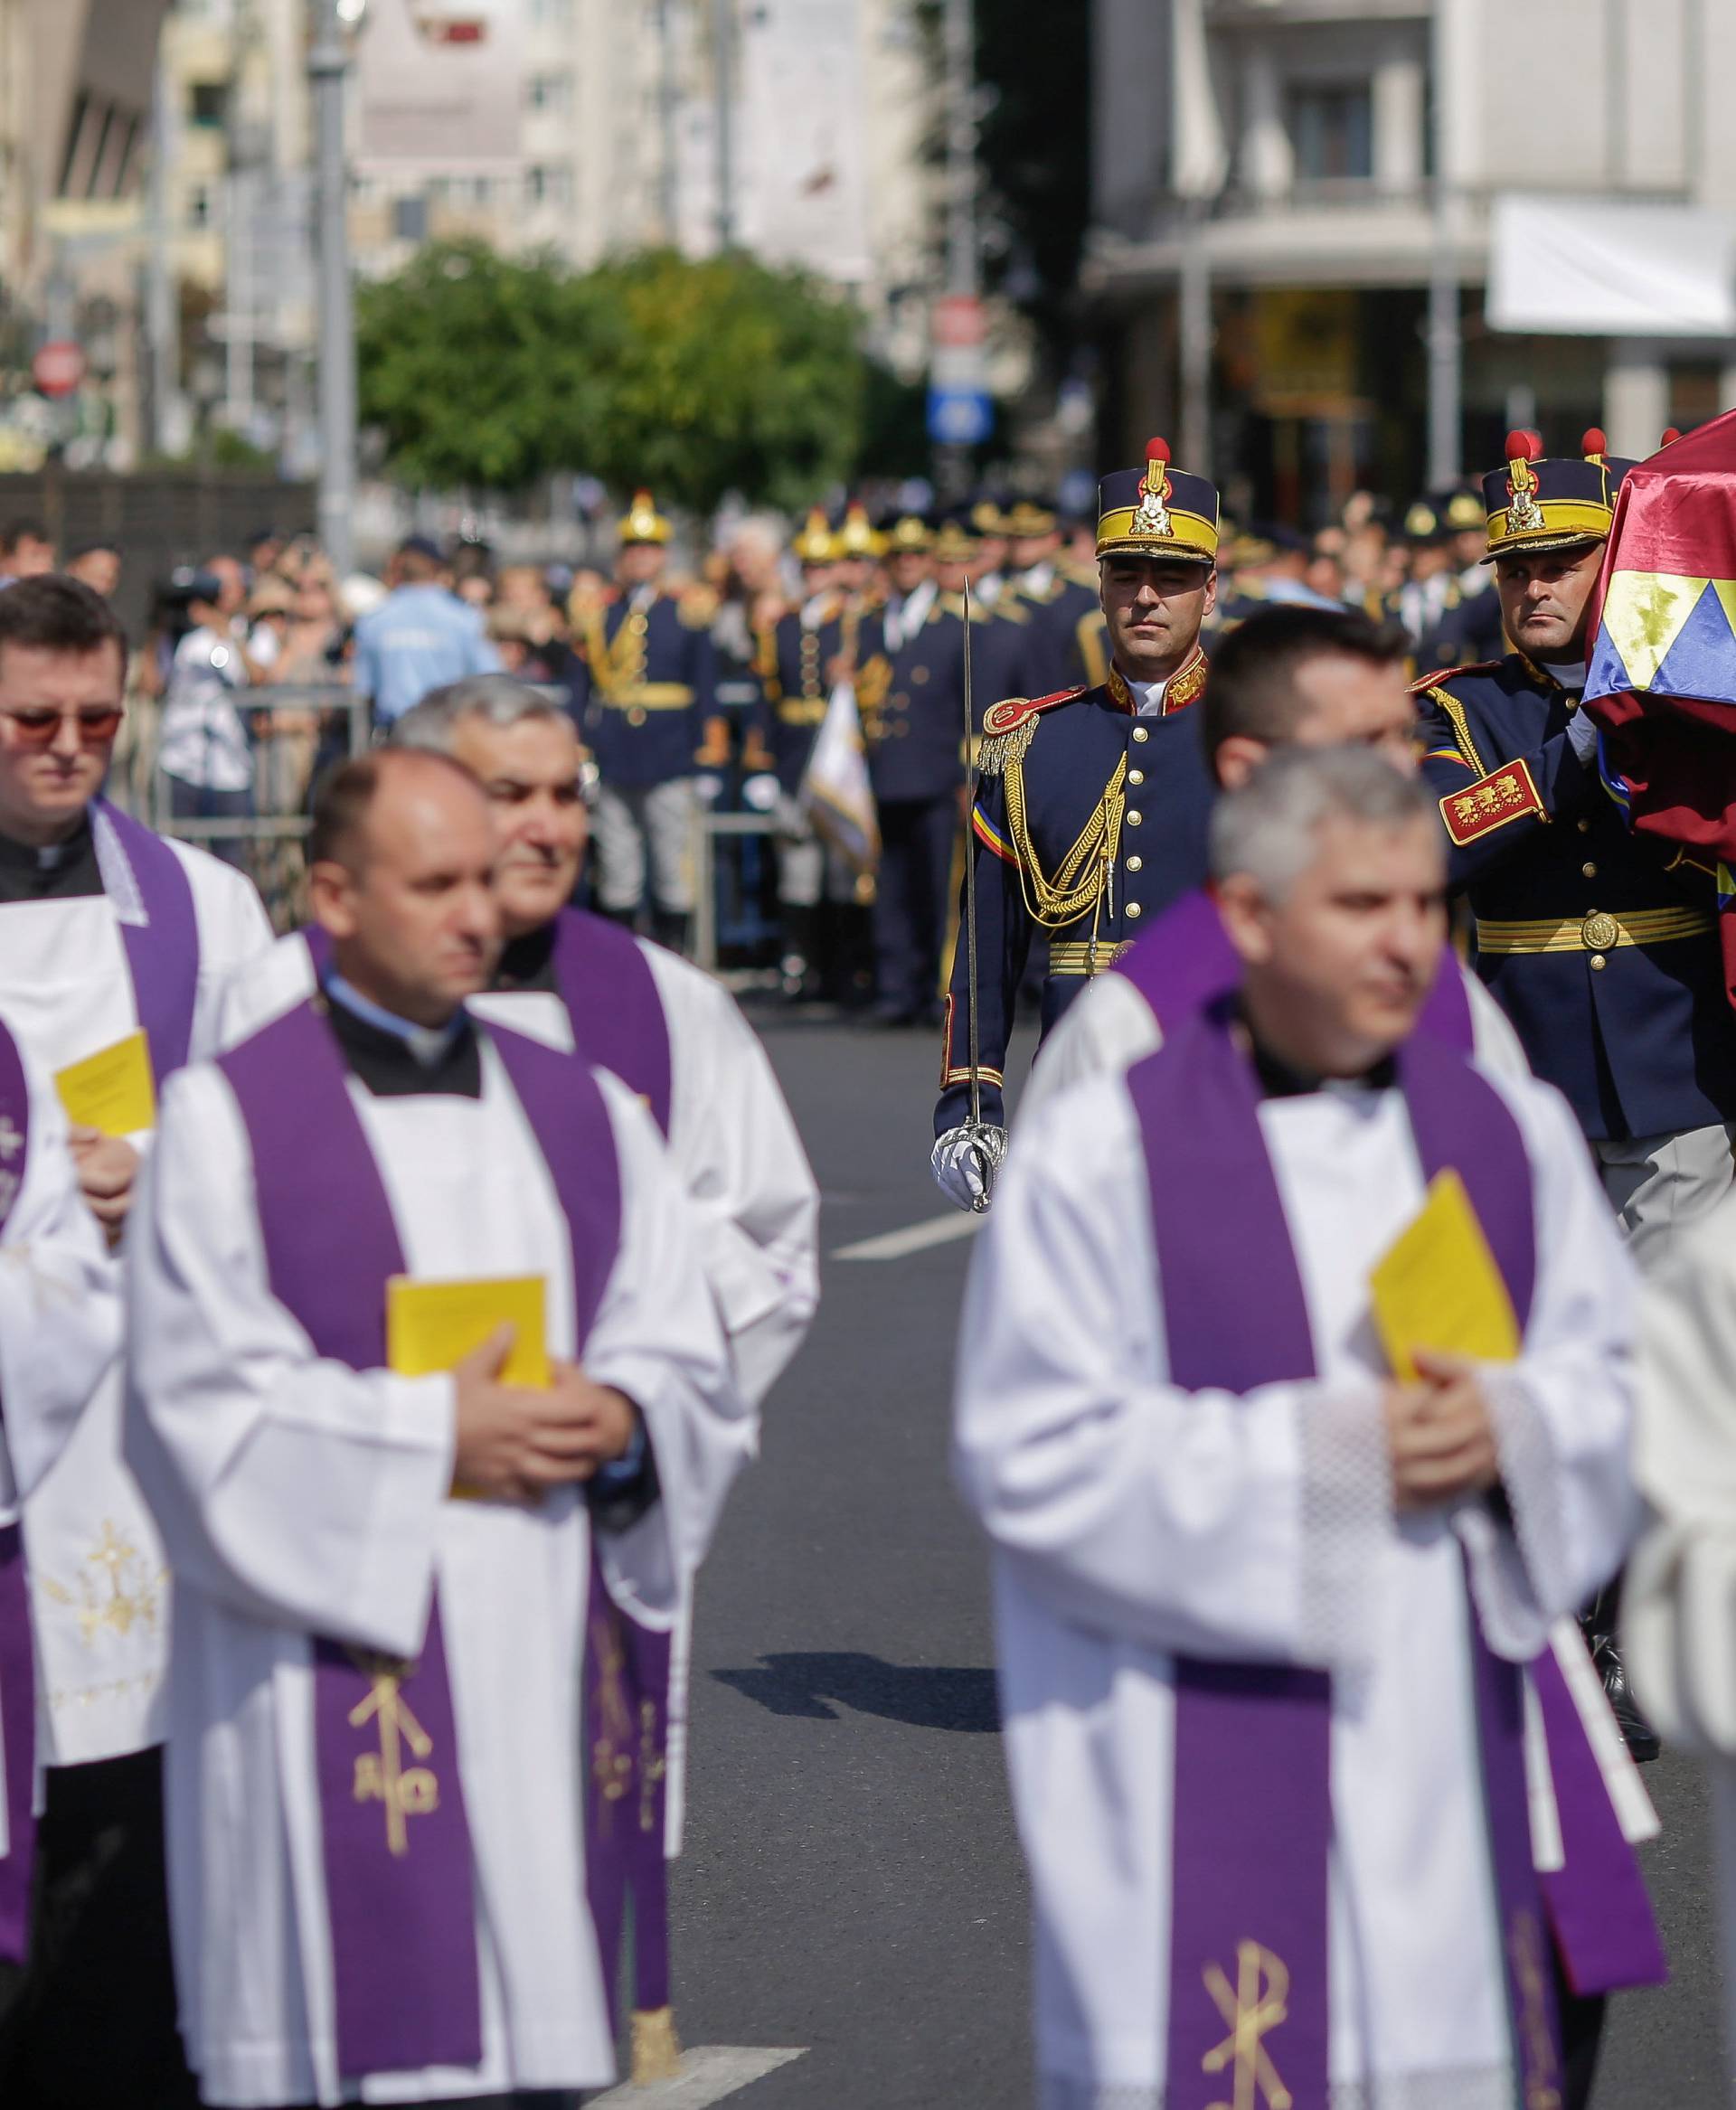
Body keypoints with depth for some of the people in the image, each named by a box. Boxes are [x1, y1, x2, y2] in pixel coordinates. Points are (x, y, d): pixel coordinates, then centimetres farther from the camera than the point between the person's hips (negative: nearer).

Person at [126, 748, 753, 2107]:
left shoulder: (586, 1114, 14)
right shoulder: (230, 1118, 0)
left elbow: (691, 1368, 12)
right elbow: (202, 1399, -7)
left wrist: (622, 1422, -10)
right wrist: (431, 1435, -13)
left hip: (550, 1666, 4)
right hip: (343, 1675, -4)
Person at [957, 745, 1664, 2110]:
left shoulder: (1512, 1134, 10)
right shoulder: (1101, 1156, -5)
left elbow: (1613, 1371, 12)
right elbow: (1035, 1456, -9)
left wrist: (1511, 1427, -11)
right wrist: (1321, 1457, -15)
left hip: (1463, 1747, 5)